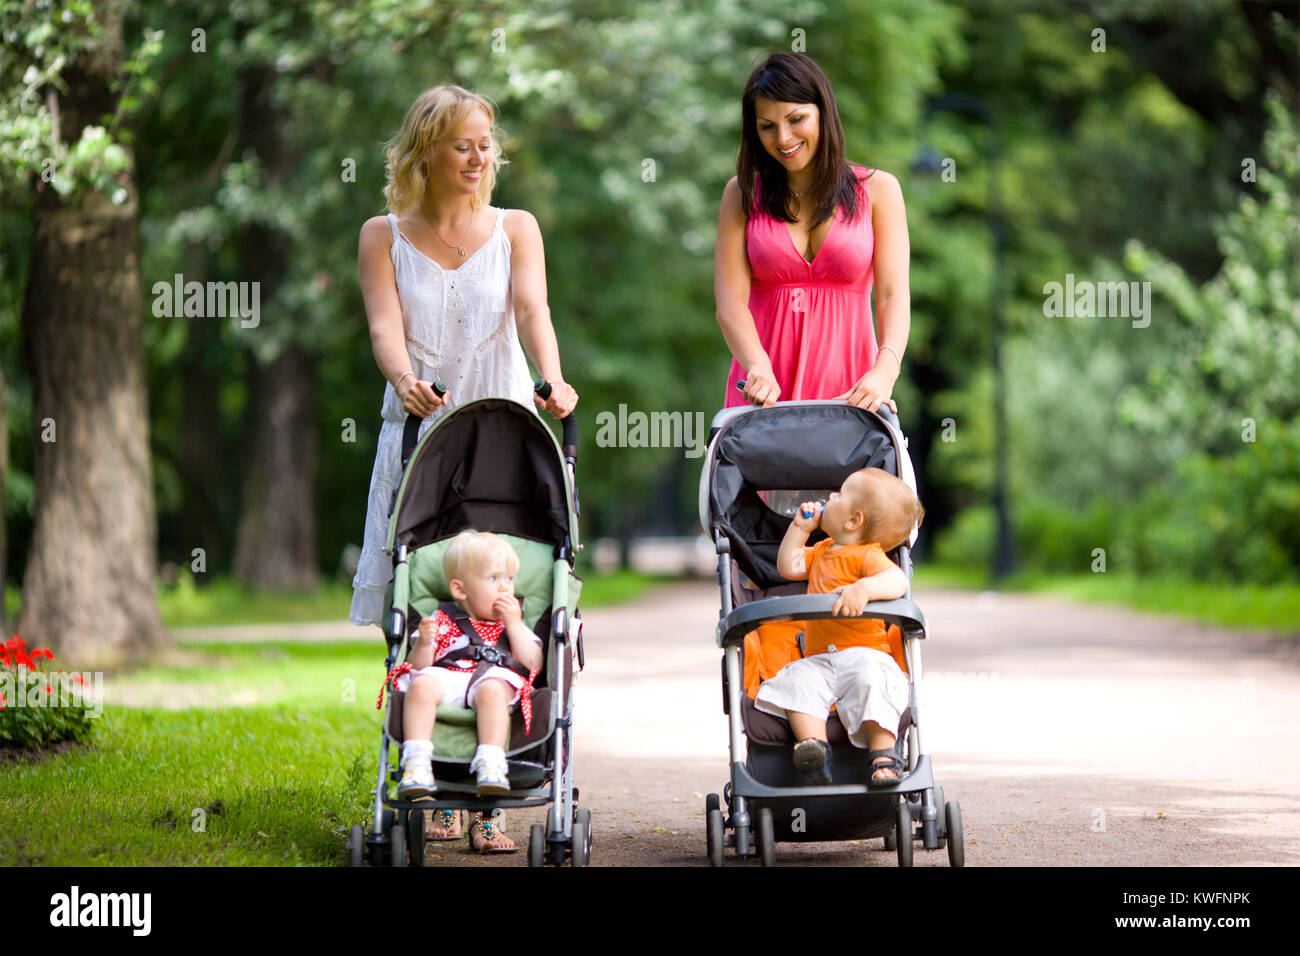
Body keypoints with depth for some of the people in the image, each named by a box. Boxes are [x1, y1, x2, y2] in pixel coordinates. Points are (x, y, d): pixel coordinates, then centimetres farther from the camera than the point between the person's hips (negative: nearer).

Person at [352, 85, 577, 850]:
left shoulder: (515, 229, 11)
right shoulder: (383, 236, 9)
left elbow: (532, 308, -7)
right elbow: (385, 325, -6)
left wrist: (553, 379, -27)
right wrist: (405, 379, -29)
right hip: (417, 434, 0)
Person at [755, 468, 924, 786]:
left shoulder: (867, 556, -6)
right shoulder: (822, 551, 22)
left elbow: (898, 580, -25)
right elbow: (788, 566, 33)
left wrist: (864, 588, -44)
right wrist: (799, 528, 26)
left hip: (865, 651, -7)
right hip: (820, 658, 7)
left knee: (869, 679, -37)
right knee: (798, 680, -24)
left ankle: (884, 755, -36)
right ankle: (811, 743, -39)